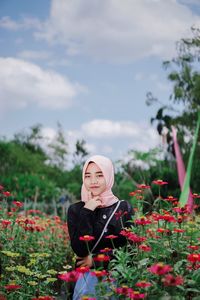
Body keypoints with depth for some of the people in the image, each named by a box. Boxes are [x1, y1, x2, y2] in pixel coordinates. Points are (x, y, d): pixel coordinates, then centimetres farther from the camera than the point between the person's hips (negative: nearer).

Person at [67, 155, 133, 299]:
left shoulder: (124, 208, 5)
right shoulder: (76, 209, 5)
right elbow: (79, 249, -8)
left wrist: (96, 259, -4)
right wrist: (87, 212, -10)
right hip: (88, 271, 0)